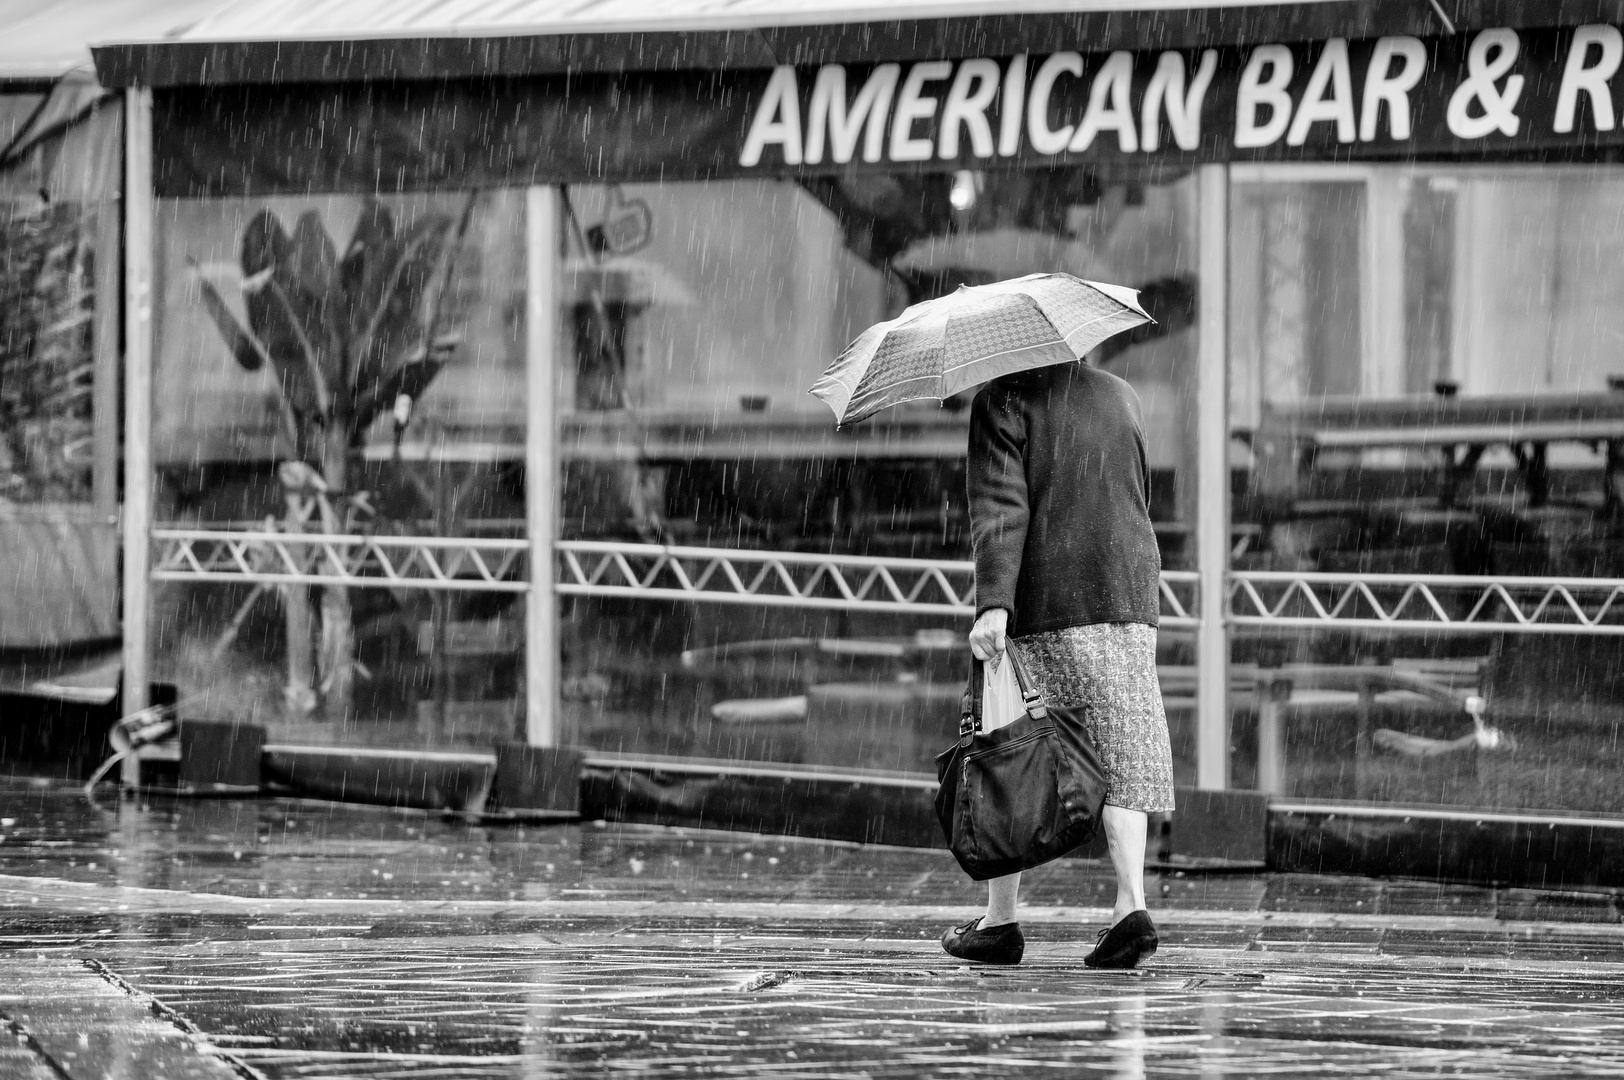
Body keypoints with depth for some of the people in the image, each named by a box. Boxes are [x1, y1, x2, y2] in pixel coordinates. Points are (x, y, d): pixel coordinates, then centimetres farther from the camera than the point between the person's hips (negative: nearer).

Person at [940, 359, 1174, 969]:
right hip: (1130, 598, 4)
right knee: (1120, 759, 1)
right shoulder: (1121, 397, 14)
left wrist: (993, 605, -21)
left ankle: (999, 921, 9)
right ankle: (1131, 907, -15)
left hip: (1042, 603, -4)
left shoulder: (1003, 402, -4)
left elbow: (1001, 511, -14)